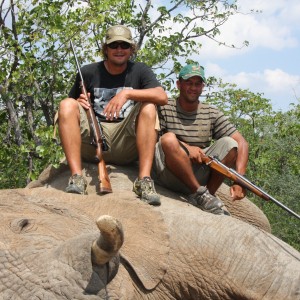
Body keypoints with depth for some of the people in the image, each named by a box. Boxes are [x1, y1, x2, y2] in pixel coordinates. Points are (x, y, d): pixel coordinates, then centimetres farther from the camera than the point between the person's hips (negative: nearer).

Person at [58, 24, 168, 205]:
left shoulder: (140, 71, 8)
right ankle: (77, 177, -31)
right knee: (66, 105, -20)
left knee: (148, 107, -23)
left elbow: (163, 97, -11)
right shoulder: (88, 72, 10)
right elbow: (68, 112, 15)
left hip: (125, 144, -1)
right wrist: (79, 103, -8)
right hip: (91, 140, 1)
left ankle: (144, 180, -32)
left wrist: (127, 93, -21)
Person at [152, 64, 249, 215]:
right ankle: (199, 193, -21)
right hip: (168, 174, -3)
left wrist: (239, 179, -15)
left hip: (200, 176, 3)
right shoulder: (164, 108, 5)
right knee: (169, 139, -31)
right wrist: (186, 147, -20)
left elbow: (242, 143, 2)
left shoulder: (212, 114, 11)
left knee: (229, 144, -16)